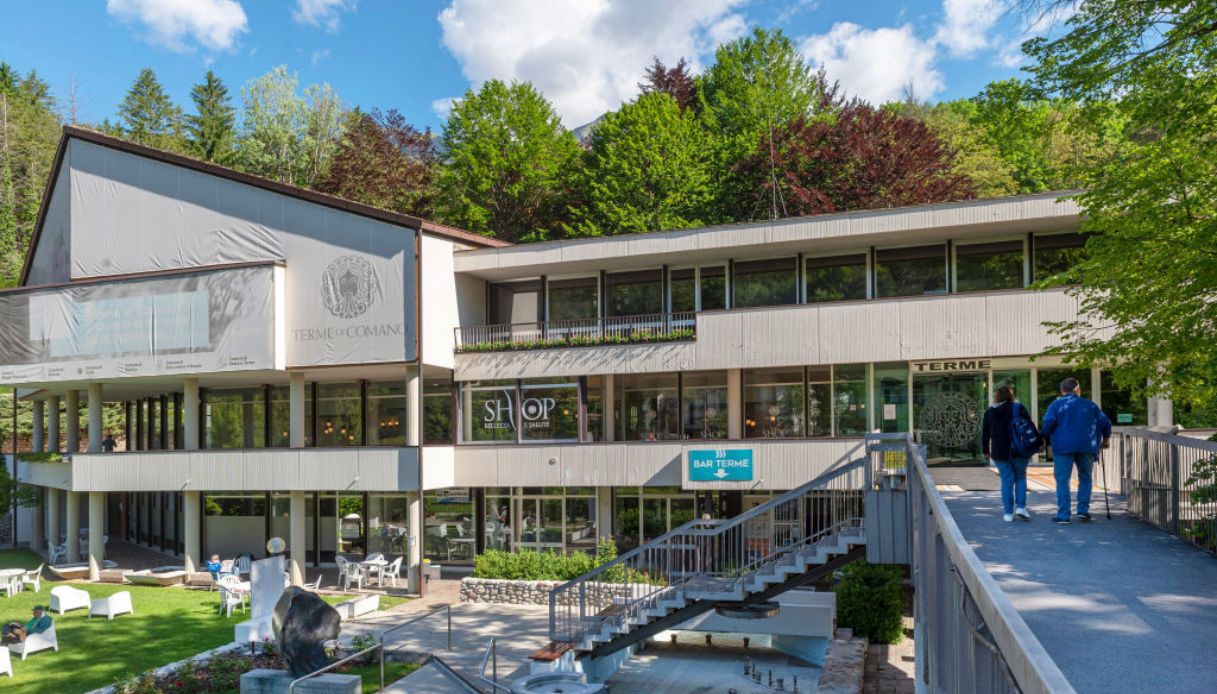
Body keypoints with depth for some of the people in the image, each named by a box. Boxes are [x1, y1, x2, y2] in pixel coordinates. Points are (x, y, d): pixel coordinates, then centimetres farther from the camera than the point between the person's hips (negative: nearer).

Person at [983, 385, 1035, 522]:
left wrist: (986, 451, 20)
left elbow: (985, 434, 11)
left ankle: (1008, 513, 6)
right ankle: (1020, 507, 3)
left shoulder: (989, 412, 5)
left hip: (999, 453, 2)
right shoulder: (1018, 409, -5)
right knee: (1020, 478, 15)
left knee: (1007, 481, 8)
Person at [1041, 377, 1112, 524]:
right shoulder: (1090, 405, 14)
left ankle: (1063, 515, -6)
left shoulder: (1056, 404, 5)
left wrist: (1043, 439, 2)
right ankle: (1083, 510, 9)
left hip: (1063, 447, -2)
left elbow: (1048, 423, -9)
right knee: (1085, 478, 18)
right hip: (1086, 446, 3)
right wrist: (1105, 439, 27)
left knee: (1062, 480, -1)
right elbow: (1105, 422, 13)